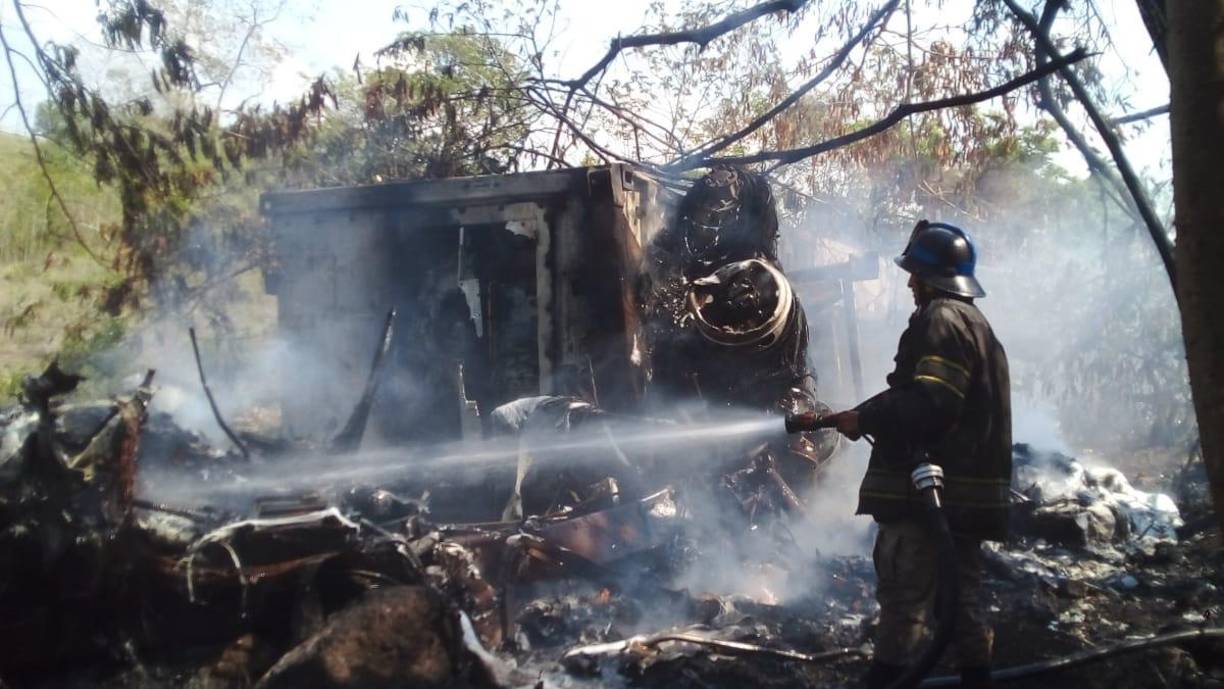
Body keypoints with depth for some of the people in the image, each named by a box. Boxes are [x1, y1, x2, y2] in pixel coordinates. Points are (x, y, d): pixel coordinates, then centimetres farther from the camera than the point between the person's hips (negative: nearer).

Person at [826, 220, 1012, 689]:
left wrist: (864, 417, -13)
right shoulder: (975, 323, 21)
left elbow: (928, 404, -23)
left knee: (904, 596, -8)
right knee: (962, 596, 14)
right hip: (964, 490, 10)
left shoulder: (941, 320, -11)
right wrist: (872, 415, 16)